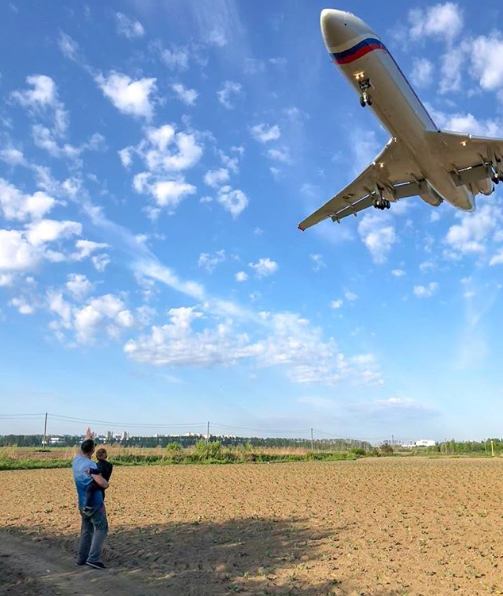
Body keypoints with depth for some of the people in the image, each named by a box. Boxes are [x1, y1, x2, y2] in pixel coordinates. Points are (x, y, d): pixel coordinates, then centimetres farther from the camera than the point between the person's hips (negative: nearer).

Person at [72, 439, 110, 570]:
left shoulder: (76, 460, 0)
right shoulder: (90, 465, -23)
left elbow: (82, 452, 26)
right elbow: (104, 484, -26)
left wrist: (87, 439, 35)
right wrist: (105, 481, -3)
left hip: (83, 504, 8)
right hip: (94, 503, -8)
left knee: (86, 529, 16)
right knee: (101, 529, -2)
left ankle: (81, 558, 18)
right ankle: (93, 558, -8)